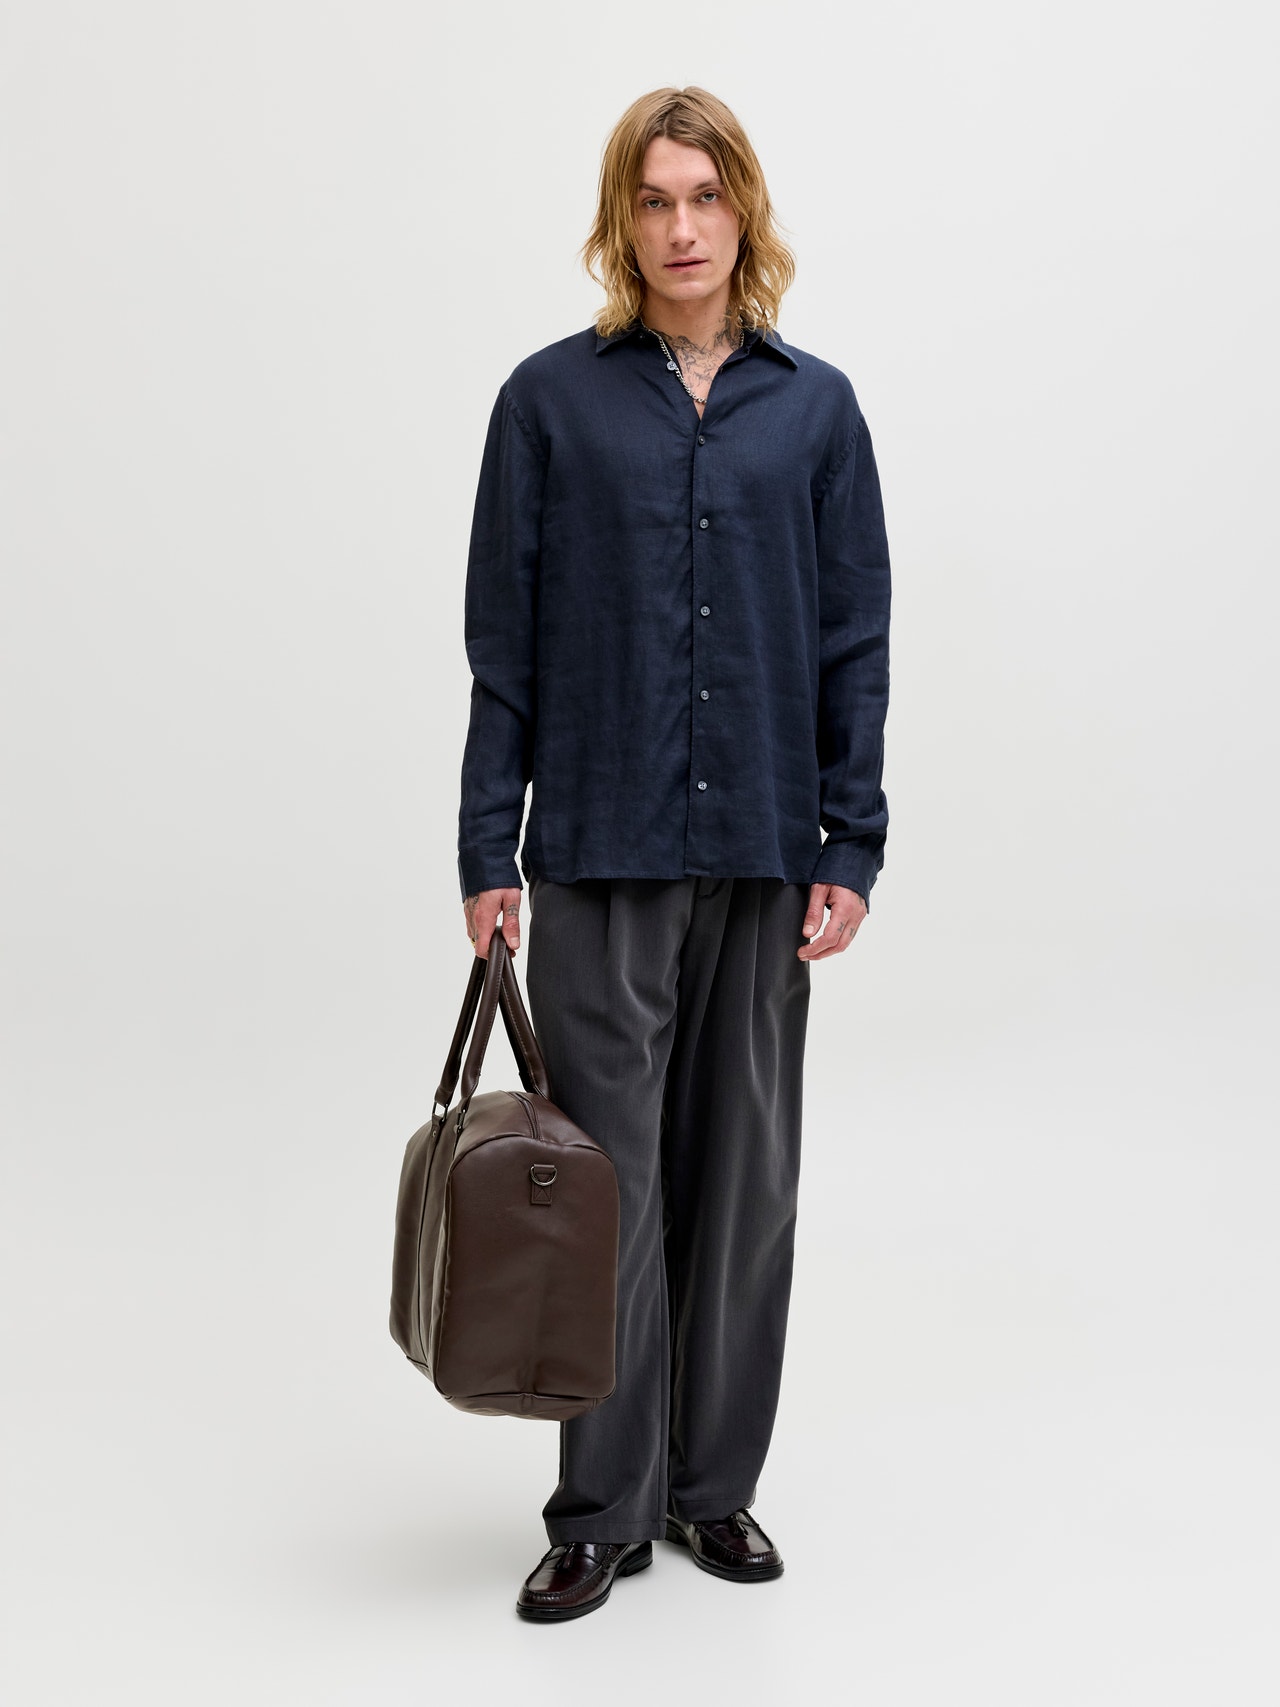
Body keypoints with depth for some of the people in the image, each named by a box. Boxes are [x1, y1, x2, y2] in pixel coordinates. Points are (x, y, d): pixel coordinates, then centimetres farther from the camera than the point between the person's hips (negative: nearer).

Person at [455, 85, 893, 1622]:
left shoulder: (814, 408, 6)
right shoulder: (553, 398, 1)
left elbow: (856, 639, 5)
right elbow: (504, 639, 0)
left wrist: (852, 846, -1)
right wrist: (488, 849, -4)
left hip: (764, 850, 2)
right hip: (603, 844, -2)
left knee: (746, 1172, 9)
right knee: (610, 1173, 2)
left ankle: (716, 1486, 24)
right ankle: (605, 1509, 14)